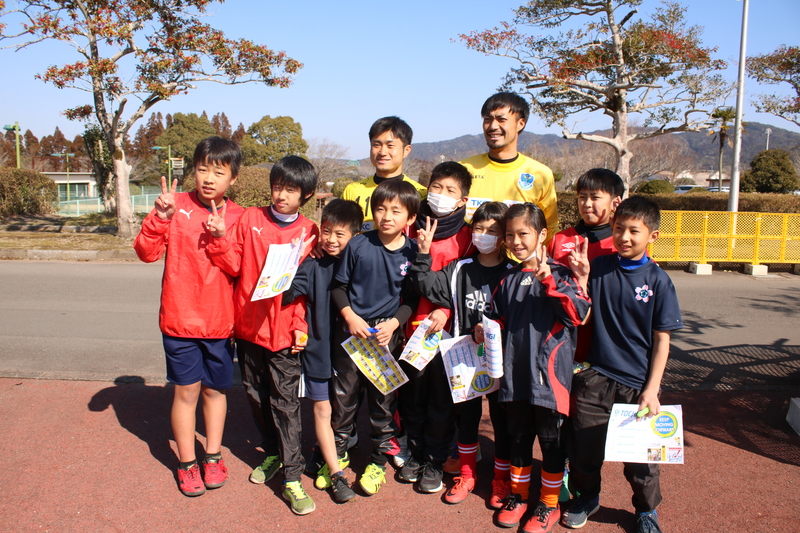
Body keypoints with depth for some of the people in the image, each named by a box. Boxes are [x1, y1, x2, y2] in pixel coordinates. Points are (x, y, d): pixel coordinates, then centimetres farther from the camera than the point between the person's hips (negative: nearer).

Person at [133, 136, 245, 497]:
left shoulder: (238, 218, 0)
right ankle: (186, 463, 25)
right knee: (187, 390, 6)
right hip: (180, 318, -2)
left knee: (215, 389, 15)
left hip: (221, 321, 2)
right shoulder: (177, 206, -5)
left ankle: (213, 456, 34)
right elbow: (146, 252, -9)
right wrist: (160, 218, -23)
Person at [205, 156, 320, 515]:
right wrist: (220, 237, -15)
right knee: (256, 395, 16)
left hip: (284, 331, -3)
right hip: (247, 326, 3)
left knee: (285, 403, -1)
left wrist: (301, 325, -9)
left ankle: (292, 478, 7)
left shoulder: (308, 232, -3)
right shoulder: (249, 219, 2)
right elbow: (234, 266, 0)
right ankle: (272, 453, 36)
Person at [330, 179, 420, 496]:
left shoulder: (412, 253, -5)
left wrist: (394, 323, -13)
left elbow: (412, 299, 1)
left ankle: (377, 462, 28)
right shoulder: (358, 245, -7)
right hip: (351, 330, 0)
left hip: (388, 335, 0)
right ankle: (337, 455, 32)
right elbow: (339, 286, 1)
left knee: (383, 401, 10)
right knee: (343, 396, 11)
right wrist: (350, 317, -12)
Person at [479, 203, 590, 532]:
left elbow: (578, 314, -20)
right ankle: (518, 494, 35)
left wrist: (548, 279, -27)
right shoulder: (508, 280, 10)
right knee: (518, 436, 17)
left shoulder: (559, 274, -7)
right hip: (514, 372, 5)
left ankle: (549, 503, 25)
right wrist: (485, 330, 0)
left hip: (549, 372, -5)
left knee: (550, 438, 9)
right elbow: (498, 318, 20)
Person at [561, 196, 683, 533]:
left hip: (638, 383, -1)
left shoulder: (658, 281, -5)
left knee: (641, 454, 10)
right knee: (585, 445, 13)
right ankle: (586, 497, 40)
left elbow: (662, 338, -3)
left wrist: (652, 388, -6)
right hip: (595, 376, 2)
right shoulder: (599, 268, -1)